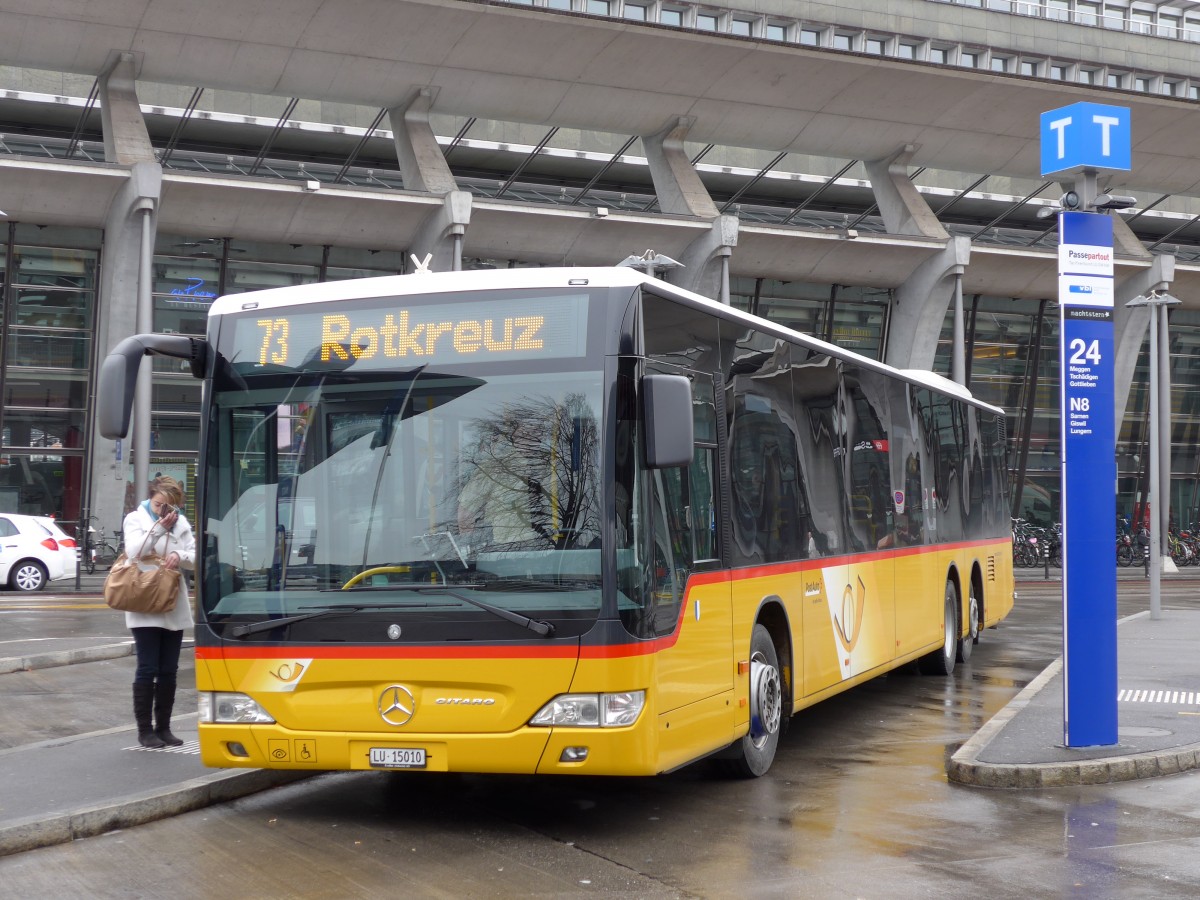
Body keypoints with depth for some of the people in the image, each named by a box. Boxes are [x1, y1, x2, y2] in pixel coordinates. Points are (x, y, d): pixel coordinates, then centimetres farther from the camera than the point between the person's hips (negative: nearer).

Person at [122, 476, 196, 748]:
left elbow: (194, 556, 8)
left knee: (169, 671, 8)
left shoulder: (181, 522, 9)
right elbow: (133, 551, -13)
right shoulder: (135, 519, 0)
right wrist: (159, 528, -18)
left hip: (174, 608, 4)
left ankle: (163, 727, 17)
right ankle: (145, 729, 6)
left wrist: (179, 556, -13)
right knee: (147, 670, -3)